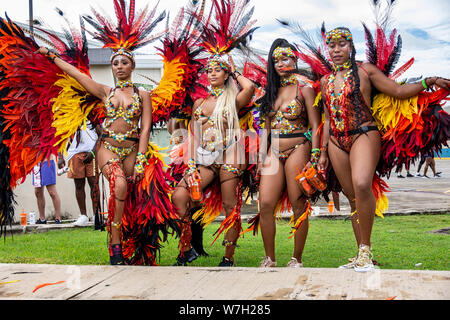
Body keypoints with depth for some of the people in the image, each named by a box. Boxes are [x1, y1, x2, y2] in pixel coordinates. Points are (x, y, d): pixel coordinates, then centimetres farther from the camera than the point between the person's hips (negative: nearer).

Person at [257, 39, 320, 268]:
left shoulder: (304, 88, 1)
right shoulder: (271, 89, 17)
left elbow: (315, 126, -3)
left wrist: (314, 158, -11)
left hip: (297, 149, -5)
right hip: (274, 152, 5)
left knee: (299, 206, -2)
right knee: (265, 204, -6)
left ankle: (297, 259, 9)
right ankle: (269, 259, 6)